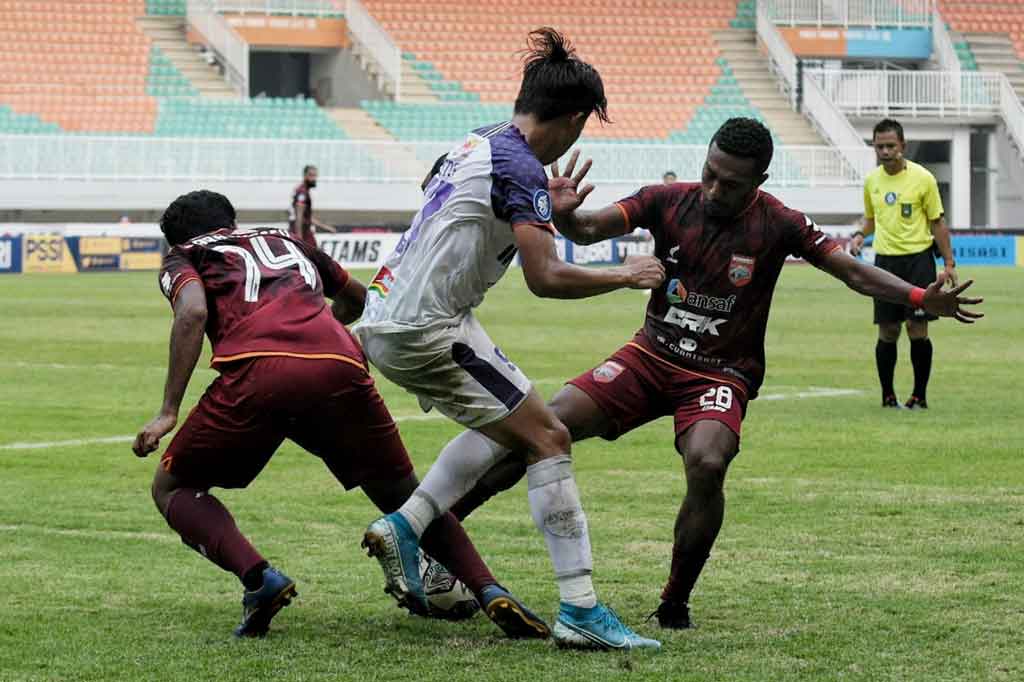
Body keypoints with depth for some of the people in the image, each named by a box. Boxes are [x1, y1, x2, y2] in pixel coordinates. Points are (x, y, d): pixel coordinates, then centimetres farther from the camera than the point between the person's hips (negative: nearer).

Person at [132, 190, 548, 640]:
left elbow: (192, 312, 1)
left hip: (257, 371, -3)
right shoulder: (286, 241, 37)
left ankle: (258, 578, -7)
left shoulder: (182, 260, 25)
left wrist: (169, 411, 0)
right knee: (406, 498, 21)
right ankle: (488, 590, 1)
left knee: (171, 489, 17)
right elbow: (357, 298, 52)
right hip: (339, 365, 3)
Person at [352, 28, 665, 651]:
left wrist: (549, 210, 40)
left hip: (387, 320, 10)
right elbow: (545, 278, -21)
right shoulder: (521, 167, -15)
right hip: (423, 328, -10)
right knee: (548, 437, -7)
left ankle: (404, 528, 14)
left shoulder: (481, 144, 13)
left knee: (509, 427, 22)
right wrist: (627, 276, -7)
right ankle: (580, 610, -11)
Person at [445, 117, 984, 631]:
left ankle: (675, 603, -14)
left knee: (707, 463, -33)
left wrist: (922, 299, -18)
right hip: (650, 357, 2)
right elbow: (589, 230, -10)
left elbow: (854, 272, -5)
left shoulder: (777, 225, -9)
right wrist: (564, 215, -33)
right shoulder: (667, 201, -5)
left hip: (720, 375, -2)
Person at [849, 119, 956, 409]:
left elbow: (937, 222, 0)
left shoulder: (922, 178, -4)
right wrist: (860, 235, 1)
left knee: (917, 329, -6)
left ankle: (920, 395, 5)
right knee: (887, 331, 2)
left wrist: (949, 263, -4)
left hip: (918, 258, -3)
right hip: (885, 260, 3)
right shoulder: (871, 181, 8)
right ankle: (888, 394, 13)